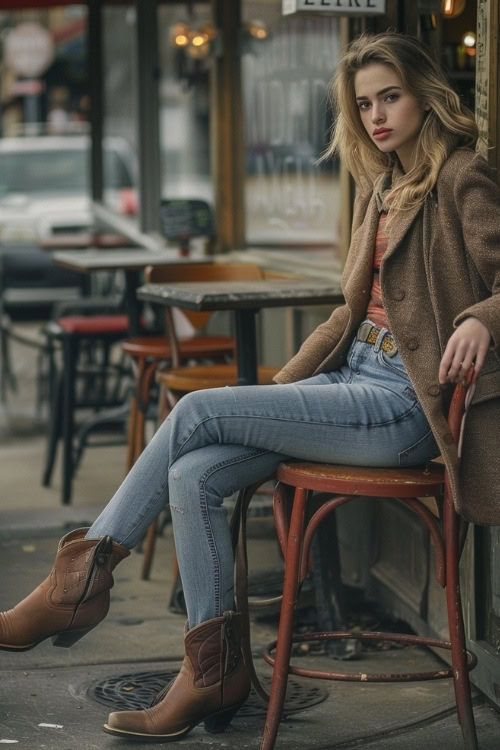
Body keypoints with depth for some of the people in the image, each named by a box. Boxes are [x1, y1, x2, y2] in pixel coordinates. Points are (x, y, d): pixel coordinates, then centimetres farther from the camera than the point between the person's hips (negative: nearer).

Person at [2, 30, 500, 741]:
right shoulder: (380, 187, 19)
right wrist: (282, 387, 16)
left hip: (403, 403, -8)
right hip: (354, 376, 8)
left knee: (197, 411, -17)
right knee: (193, 476, -13)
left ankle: (83, 578, -4)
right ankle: (215, 673, -7)